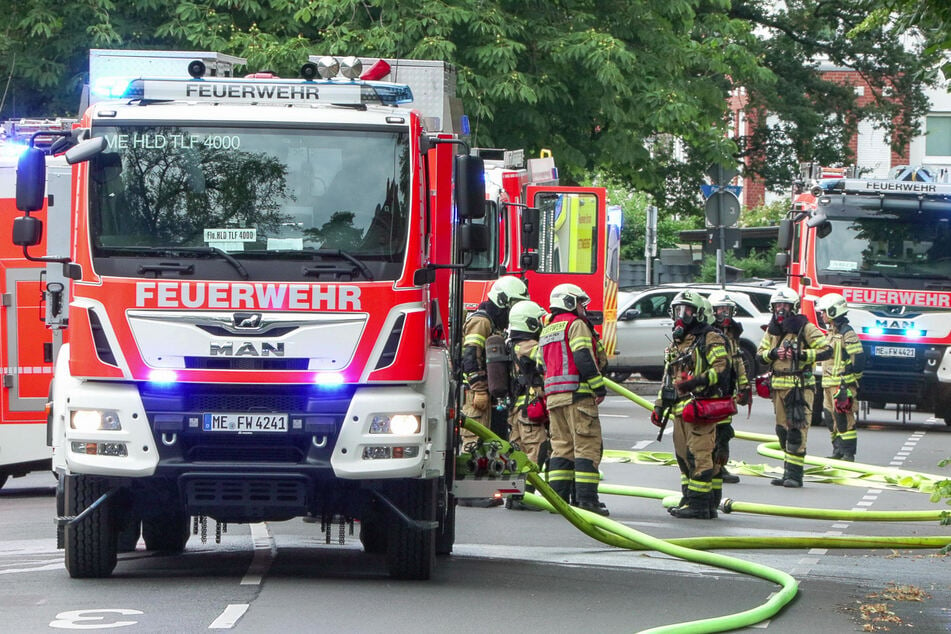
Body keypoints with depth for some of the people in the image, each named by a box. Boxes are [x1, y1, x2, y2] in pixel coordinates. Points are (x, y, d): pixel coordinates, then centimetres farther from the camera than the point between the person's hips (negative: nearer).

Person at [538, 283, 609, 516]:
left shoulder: (546, 332, 22)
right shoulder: (576, 325, -5)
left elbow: (542, 366, 22)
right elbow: (584, 359, -16)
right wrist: (599, 387, -14)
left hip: (553, 396, 8)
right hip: (577, 392, -8)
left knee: (561, 447, 10)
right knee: (587, 446, -7)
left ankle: (558, 497, 5)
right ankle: (586, 499, -12)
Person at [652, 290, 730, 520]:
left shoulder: (710, 339, -5)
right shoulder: (676, 342, 22)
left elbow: (721, 370, -16)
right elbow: (668, 377, 28)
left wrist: (695, 382, -27)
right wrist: (659, 406, 23)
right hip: (680, 407, 9)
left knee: (699, 454, -11)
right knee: (684, 456, 11)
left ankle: (700, 504, -11)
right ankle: (689, 500, 17)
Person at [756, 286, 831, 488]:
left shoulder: (805, 328, -5)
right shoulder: (772, 330, 15)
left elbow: (826, 350, -10)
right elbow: (760, 354, 16)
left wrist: (801, 355, -20)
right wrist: (773, 353, -6)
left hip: (800, 386, -7)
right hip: (779, 386, 7)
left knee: (797, 430, -11)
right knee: (782, 430, 9)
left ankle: (795, 474, -12)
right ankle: (788, 472, 16)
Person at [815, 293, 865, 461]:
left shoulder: (847, 334, -12)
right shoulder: (832, 333, 19)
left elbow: (858, 358, -16)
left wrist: (847, 381, -17)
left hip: (842, 384, -10)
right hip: (829, 385, 10)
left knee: (844, 420, -8)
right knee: (833, 420, 12)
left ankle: (848, 455, -7)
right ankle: (838, 452, 18)